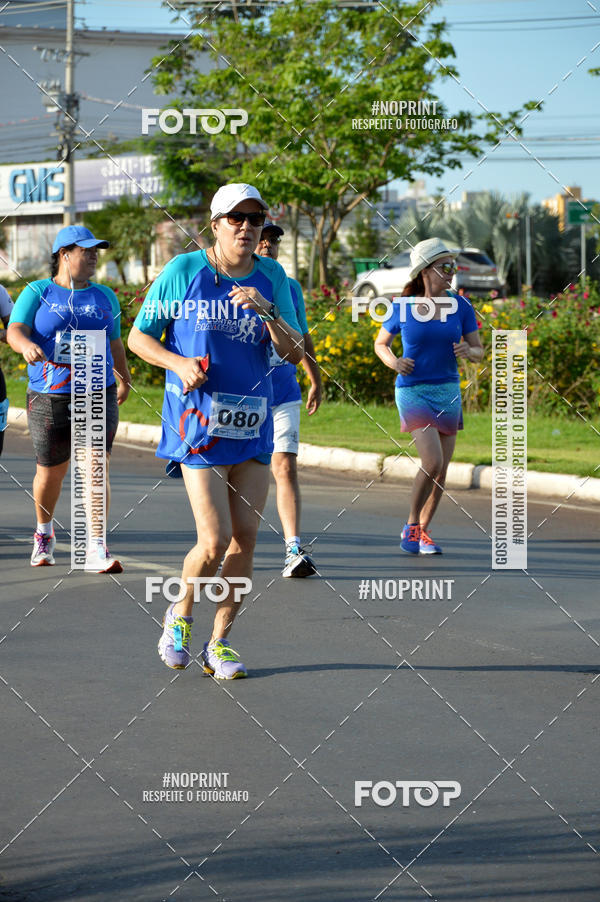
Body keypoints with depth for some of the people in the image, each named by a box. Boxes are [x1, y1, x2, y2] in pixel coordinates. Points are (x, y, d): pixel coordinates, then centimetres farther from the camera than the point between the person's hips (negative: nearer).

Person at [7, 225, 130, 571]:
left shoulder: (105, 297, 11)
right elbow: (15, 330, -13)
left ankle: (96, 549, -16)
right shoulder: (37, 293, 1)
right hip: (49, 399, -1)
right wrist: (27, 345, -34)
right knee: (50, 473, 10)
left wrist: (124, 380, 32)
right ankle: (45, 533, 38)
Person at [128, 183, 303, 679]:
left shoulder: (272, 277, 6)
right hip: (198, 422, -4)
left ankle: (219, 643, 15)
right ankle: (181, 613, 17)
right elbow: (138, 337, 4)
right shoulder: (183, 271, -3)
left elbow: (294, 353, 2)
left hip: (252, 424, 4)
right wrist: (178, 362, -14)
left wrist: (267, 311, -15)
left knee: (245, 540, 1)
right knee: (215, 541, -12)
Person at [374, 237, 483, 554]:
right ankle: (411, 525, 2)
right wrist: (394, 362, -11)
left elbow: (478, 351, 6)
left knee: (440, 471, 6)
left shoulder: (460, 306, 0)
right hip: (412, 391, -4)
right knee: (432, 463, -18)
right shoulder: (403, 308, -6)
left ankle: (422, 531, 24)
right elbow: (381, 343, 9)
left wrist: (468, 351, -17)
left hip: (448, 392, 4)